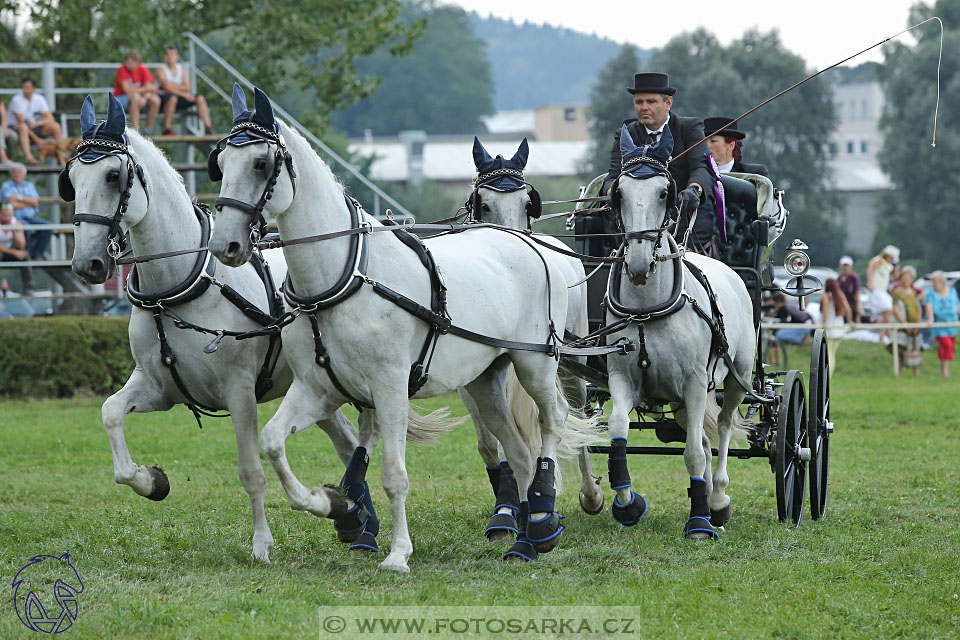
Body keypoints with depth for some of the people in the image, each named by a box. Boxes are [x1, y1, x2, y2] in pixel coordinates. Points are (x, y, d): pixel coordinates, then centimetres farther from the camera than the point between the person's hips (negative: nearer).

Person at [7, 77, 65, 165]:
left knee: (55, 126, -13)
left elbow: (50, 118, 0)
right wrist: (37, 140, -23)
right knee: (23, 127, -39)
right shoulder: (17, 100, -14)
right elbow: (21, 122, -18)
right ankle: (29, 158, -54)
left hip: (34, 129, 5)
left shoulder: (39, 99, 2)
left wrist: (38, 123, -23)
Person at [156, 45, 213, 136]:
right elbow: (167, 87, -16)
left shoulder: (182, 69, 12)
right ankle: (166, 129, -35)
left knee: (200, 98, -11)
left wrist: (174, 86, -11)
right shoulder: (161, 69, -4)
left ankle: (207, 126, -23)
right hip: (165, 98, -6)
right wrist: (184, 94, -18)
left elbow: (187, 87, 2)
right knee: (172, 98, -39)